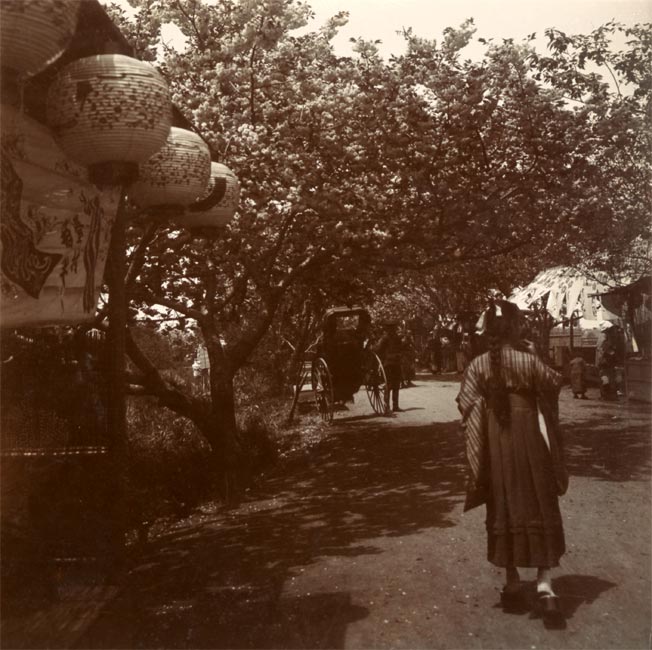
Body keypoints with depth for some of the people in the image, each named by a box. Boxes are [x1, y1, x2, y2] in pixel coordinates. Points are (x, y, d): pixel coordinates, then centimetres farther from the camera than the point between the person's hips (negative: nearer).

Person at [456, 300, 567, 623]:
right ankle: (544, 582, 0)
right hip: (529, 440, -2)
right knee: (540, 508, 8)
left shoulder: (478, 365, -6)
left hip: (496, 444, 2)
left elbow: (467, 406, -6)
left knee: (505, 509, 13)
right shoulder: (528, 360, -12)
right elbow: (554, 383, 5)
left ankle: (512, 584, 20)